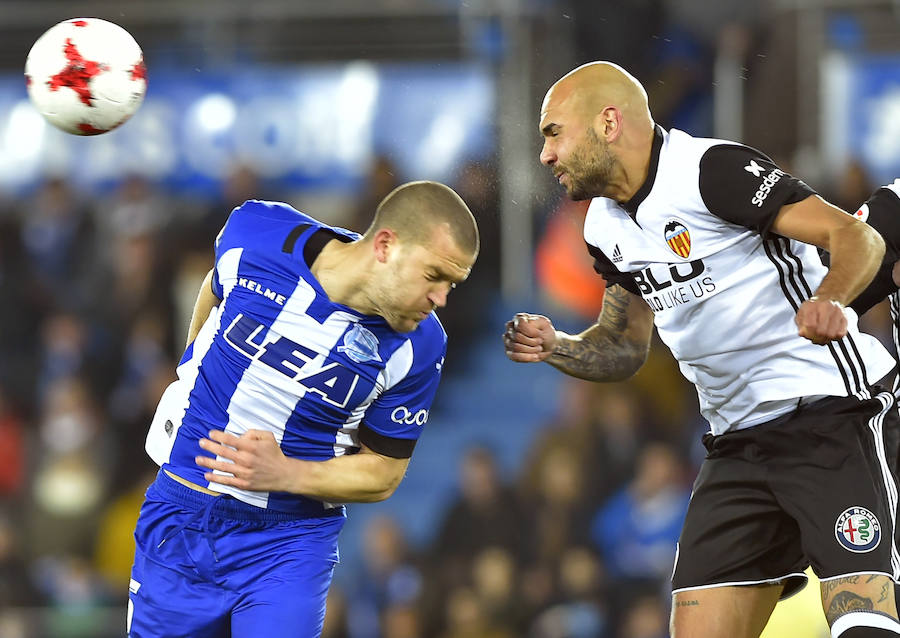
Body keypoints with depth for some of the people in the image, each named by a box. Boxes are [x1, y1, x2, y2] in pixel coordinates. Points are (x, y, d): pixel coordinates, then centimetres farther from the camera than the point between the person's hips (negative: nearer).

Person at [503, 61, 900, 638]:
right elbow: (624, 350, 23)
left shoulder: (712, 169, -14)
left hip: (832, 415, -8)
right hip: (738, 443, 8)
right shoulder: (606, 227, 12)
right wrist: (554, 347, 3)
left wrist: (828, 301, -38)